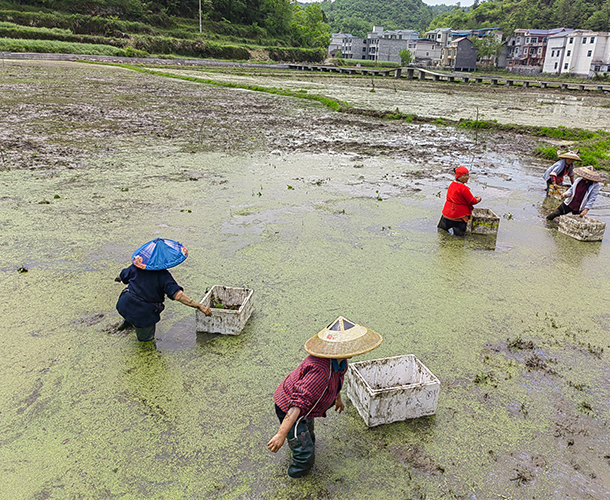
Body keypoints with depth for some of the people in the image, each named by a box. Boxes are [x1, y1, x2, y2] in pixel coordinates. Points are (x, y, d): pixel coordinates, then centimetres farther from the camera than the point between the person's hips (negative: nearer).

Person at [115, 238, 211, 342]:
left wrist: (118, 278, 42)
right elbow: (177, 295, -27)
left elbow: (123, 277, 17)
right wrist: (199, 306, -28)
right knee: (145, 337, 26)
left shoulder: (136, 266, -3)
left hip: (124, 306, 4)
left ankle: (128, 320, 35)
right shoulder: (163, 275, -18)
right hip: (144, 314, -4)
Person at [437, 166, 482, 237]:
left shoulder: (452, 184, 4)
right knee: (460, 233, 3)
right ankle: (454, 230, -19)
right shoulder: (464, 188, -21)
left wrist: (474, 198, 14)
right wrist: (478, 199, 9)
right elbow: (472, 201, -13)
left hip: (446, 214, 7)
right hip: (459, 215, -7)